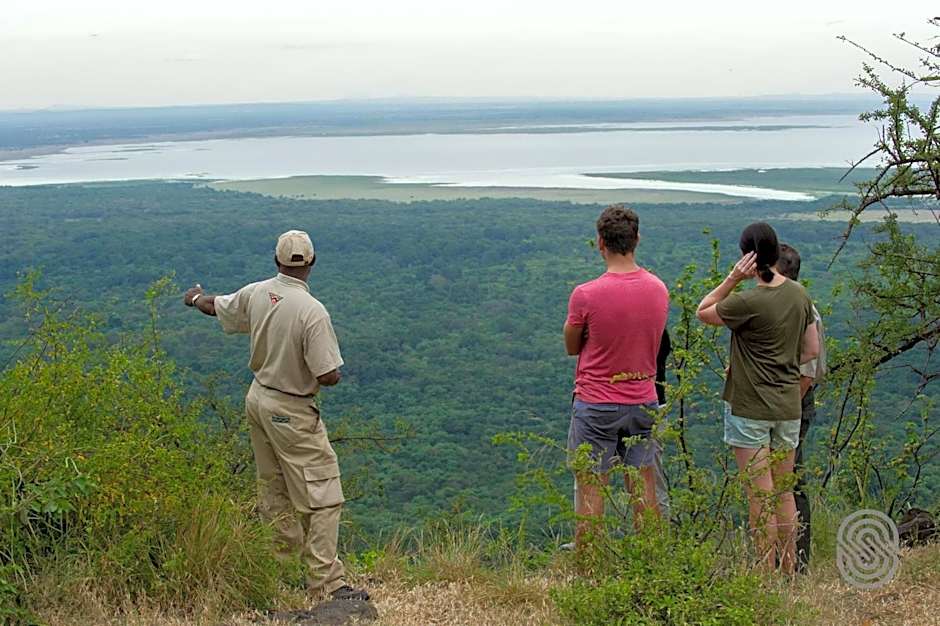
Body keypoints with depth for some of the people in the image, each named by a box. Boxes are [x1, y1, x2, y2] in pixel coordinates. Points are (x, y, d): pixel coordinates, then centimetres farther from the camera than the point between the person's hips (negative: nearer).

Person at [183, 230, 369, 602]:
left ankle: (284, 564, 31)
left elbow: (215, 307, 18)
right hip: (292, 412, -8)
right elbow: (328, 377, -25)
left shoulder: (255, 294, -4)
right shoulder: (313, 312, -24)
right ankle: (326, 582, -3)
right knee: (321, 498, -3)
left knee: (274, 492, 19)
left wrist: (194, 298, 41)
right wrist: (334, 370, 0)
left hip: (257, 400, 8)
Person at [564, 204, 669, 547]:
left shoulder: (585, 294, -17)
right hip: (643, 402, 4)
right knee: (645, 493, 13)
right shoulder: (659, 290, -1)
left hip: (595, 404, -4)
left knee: (590, 493, 4)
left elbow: (571, 347, -2)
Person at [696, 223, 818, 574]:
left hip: (750, 406, -6)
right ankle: (789, 569, 24)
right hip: (789, 406, 6)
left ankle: (768, 571, 8)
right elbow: (812, 350, 10)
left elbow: (703, 312, -3)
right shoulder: (800, 295, 3)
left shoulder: (749, 302, -18)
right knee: (784, 492, 16)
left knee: (760, 495, 1)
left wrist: (733, 278, -10)